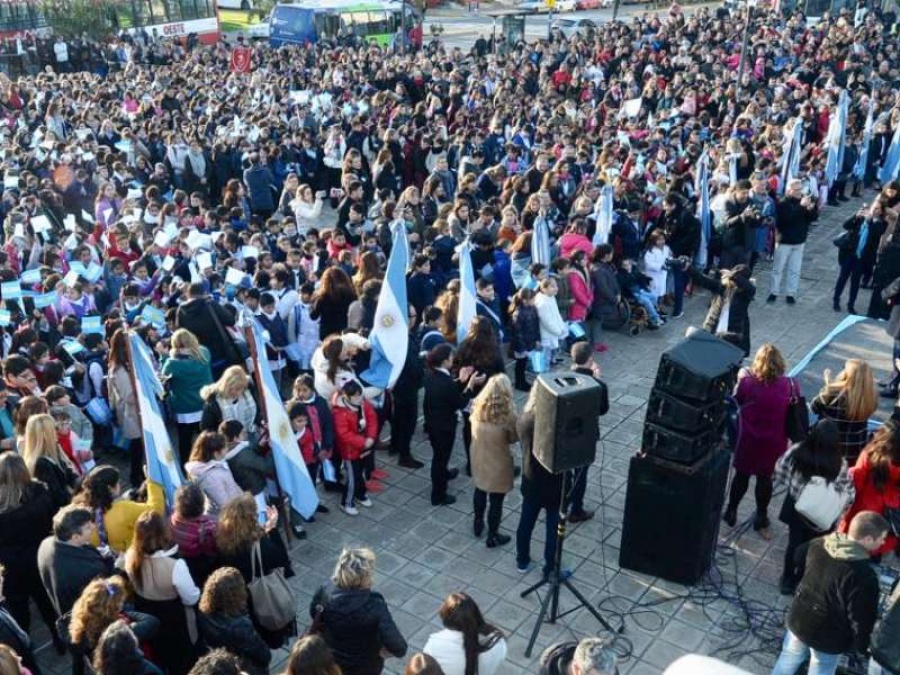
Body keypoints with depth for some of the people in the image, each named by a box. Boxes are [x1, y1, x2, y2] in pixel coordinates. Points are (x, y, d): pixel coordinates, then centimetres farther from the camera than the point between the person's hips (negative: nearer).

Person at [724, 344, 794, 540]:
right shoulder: (789, 385, -15)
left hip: (749, 440, -1)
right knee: (765, 478, 18)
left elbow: (737, 400, -3)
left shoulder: (748, 382, -21)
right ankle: (761, 520, 32)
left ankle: (731, 513, 34)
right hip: (774, 442, 2)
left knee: (741, 475, 18)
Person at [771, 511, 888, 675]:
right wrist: (861, 644, -5)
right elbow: (862, 618, -24)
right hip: (828, 638, -5)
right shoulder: (864, 576, -33)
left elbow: (799, 558, 10)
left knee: (788, 660, 27)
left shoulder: (819, 544, -12)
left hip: (798, 620, 5)